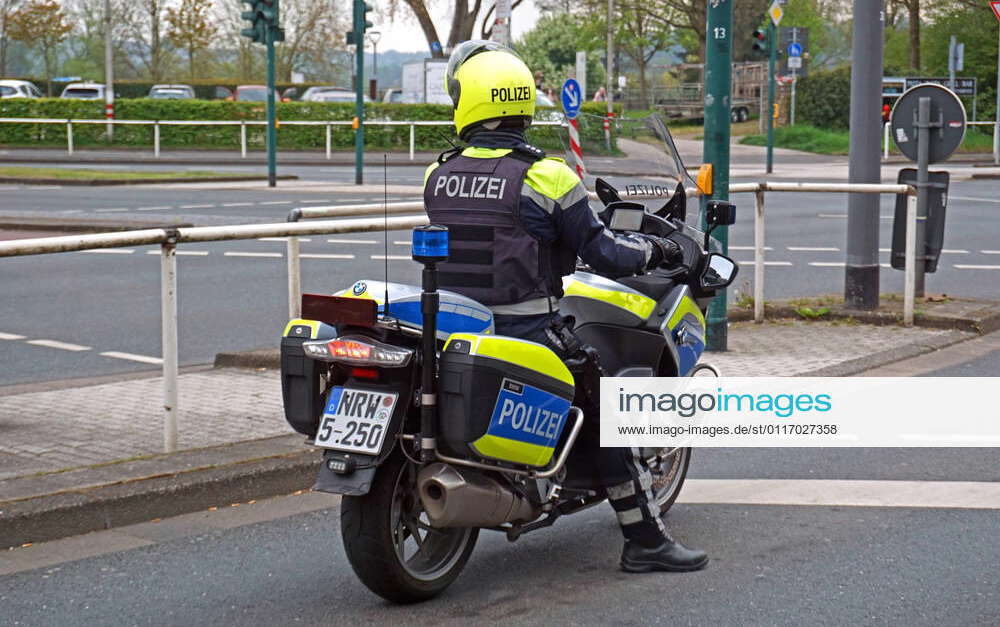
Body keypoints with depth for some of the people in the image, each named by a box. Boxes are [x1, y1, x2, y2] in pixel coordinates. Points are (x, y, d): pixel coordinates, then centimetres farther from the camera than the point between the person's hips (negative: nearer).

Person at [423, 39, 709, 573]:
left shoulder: (437, 176, 3)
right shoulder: (545, 175, -11)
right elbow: (601, 254, -7)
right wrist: (650, 250, 13)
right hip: (526, 331, -5)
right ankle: (645, 540, 3)